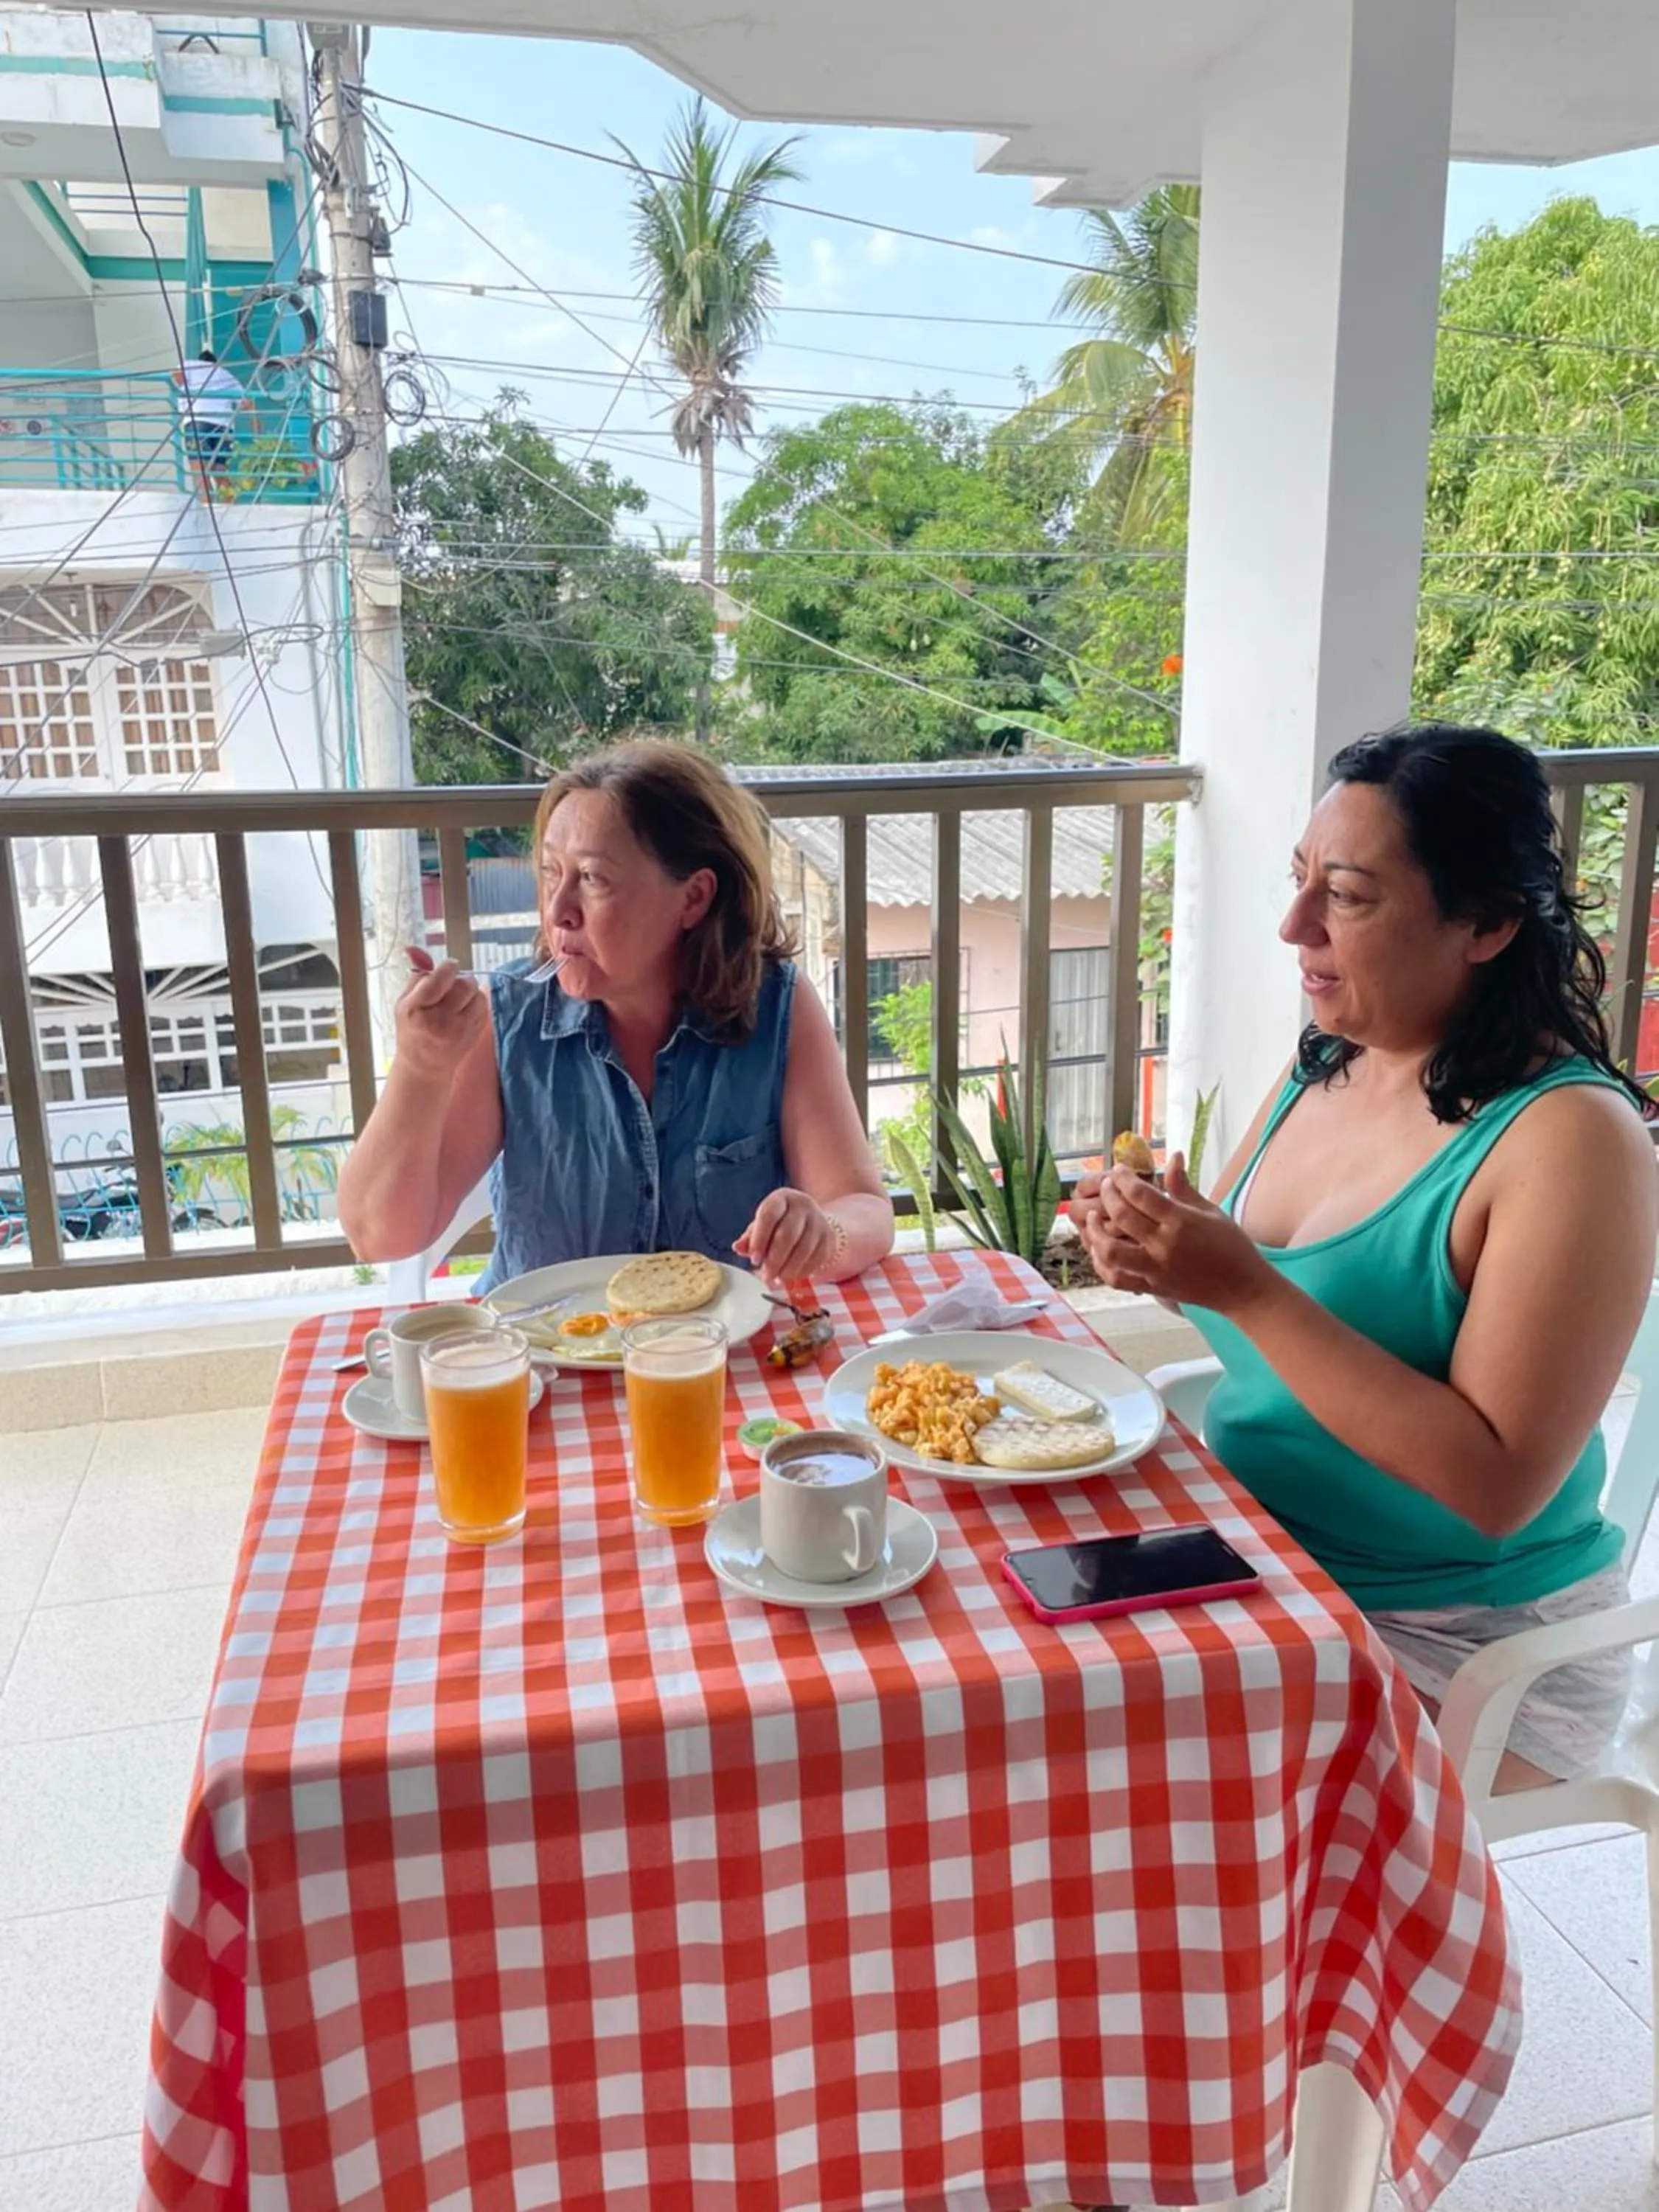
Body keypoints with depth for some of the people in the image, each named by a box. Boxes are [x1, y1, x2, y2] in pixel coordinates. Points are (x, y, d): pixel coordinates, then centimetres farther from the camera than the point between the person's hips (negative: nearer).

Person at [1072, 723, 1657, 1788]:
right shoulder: (1324, 1068, 1)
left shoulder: (1572, 1138, -20)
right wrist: (1159, 1250, -11)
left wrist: (1248, 1289, -29)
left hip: (1462, 1656, -6)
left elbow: (1497, 1487, -24)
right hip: (1255, 1561, 6)